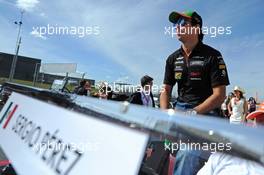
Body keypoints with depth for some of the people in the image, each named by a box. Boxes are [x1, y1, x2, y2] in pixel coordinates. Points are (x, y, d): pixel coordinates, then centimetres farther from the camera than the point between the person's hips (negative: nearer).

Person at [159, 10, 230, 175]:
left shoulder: (212, 55, -6)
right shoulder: (173, 59, 9)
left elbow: (220, 95, -9)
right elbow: (166, 90, 11)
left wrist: (192, 113, -18)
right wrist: (165, 113, -6)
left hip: (205, 112, -5)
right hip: (179, 110, 5)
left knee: (188, 155, -22)